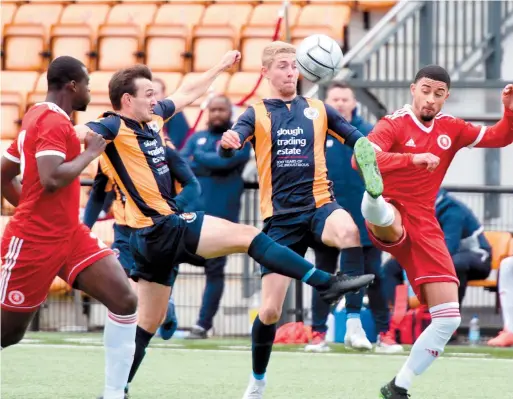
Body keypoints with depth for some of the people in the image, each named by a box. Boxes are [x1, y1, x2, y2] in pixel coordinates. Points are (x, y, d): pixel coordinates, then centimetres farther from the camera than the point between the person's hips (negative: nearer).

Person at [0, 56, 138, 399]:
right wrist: (91, 152, -16)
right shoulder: (54, 122, -15)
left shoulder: (37, 117, 14)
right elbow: (51, 180, -29)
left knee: (125, 300, -7)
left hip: (70, 234, 9)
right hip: (35, 242, -9)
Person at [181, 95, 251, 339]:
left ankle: (203, 326, 6)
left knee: (215, 270, 1)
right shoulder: (197, 139, 14)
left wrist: (197, 158, -5)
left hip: (220, 216, -3)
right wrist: (210, 167, -16)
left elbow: (226, 159, -17)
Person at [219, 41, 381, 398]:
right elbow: (232, 144, -17)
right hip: (280, 218, 0)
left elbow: (359, 140, 8)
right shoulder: (258, 114, 2)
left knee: (347, 229, -39)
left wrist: (370, 149, -15)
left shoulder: (317, 110, 8)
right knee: (270, 309, -1)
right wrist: (228, 142, -41)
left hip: (318, 205, 0)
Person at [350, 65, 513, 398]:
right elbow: (359, 159, -24)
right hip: (392, 219, -5)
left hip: (425, 225, 5)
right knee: (384, 215, -45)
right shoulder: (394, 125, -7)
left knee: (449, 319, -2)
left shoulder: (451, 129, 10)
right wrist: (414, 158, -35)